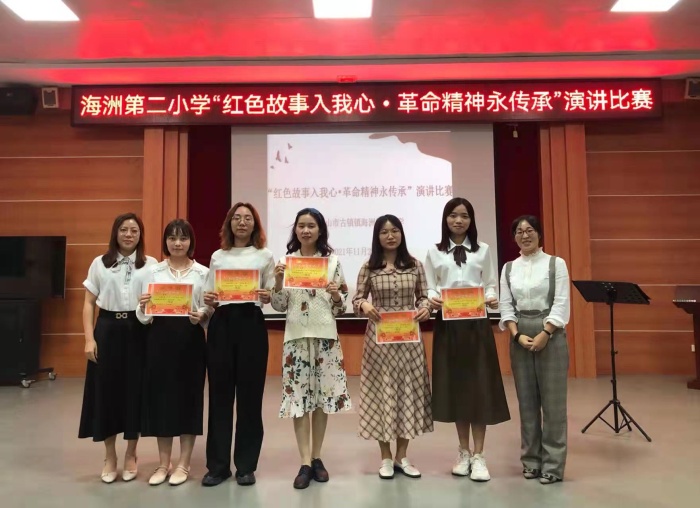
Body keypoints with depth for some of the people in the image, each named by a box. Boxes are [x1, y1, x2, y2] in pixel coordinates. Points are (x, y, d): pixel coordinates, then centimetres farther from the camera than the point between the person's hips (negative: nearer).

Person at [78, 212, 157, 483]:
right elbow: (89, 303, 5)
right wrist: (89, 338, -3)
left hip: (138, 331, -1)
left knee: (135, 391, 4)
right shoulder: (99, 263, 7)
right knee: (106, 391, 4)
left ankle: (131, 455, 22)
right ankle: (109, 457, 22)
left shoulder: (150, 264, 4)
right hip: (108, 330, 1)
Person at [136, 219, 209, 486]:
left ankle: (184, 464, 20)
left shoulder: (203, 273, 2)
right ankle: (164, 463, 23)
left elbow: (209, 309, 1)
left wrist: (201, 316, -20)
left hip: (190, 339, -2)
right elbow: (144, 317, 5)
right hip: (160, 338, 2)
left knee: (188, 396, 4)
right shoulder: (154, 271, 7)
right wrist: (143, 308, -17)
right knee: (160, 396, 6)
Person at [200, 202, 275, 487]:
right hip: (221, 325, 2)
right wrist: (208, 301, -10)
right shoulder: (217, 256, 12)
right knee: (220, 394, 5)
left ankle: (246, 465, 16)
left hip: (252, 324, -2)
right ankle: (217, 464, 18)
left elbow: (273, 298, 3)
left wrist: (268, 298, -18)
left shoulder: (265, 256, 6)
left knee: (250, 394, 2)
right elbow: (209, 298, 12)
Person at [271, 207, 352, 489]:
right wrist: (278, 282, -12)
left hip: (325, 335, 0)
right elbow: (279, 307, 3)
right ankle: (305, 463, 7)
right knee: (299, 395, -1)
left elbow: (341, 308, 4)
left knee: (323, 394, 7)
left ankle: (316, 458, 22)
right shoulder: (286, 261, 4)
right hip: (296, 335, 0)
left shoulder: (332, 261, 2)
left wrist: (336, 296, -17)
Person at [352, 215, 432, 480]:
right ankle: (386, 458, 19)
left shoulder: (415, 265, 4)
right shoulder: (369, 268, 0)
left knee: (409, 390, 7)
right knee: (382, 391, 3)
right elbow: (357, 300, 2)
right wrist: (364, 305, -19)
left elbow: (423, 296, 8)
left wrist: (426, 308, -13)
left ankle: (402, 456, 23)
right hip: (379, 338, -2)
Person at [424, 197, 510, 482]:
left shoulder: (483, 250, 8)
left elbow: (490, 284, 7)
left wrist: (492, 298, -15)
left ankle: (478, 456, 9)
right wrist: (432, 299, -17)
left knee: (479, 386, -1)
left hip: (477, 323, 0)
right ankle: (464, 452, 20)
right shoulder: (434, 253, 7)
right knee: (454, 386, 6)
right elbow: (430, 288, 5)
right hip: (447, 324, 1)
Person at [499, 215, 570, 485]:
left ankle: (553, 464, 11)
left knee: (553, 400, 1)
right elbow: (506, 307, 4)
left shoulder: (556, 264, -1)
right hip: (520, 336, 3)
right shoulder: (509, 268, 8)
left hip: (551, 335, -3)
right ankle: (531, 460, 20)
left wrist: (544, 334, -16)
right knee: (526, 400, 8)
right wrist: (518, 335, -10)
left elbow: (561, 304, -7)